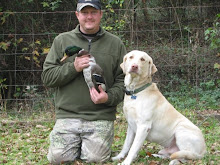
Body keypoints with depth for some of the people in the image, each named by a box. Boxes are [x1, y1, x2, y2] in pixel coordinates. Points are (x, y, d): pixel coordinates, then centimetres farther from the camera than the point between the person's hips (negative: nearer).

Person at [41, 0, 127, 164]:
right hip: (67, 115, 1)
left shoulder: (115, 44, 7)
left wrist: (109, 97, -14)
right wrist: (73, 68, -13)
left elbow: (123, 80, 6)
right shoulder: (62, 41, 8)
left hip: (101, 118, -1)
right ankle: (76, 145, 23)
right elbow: (47, 77, 3)